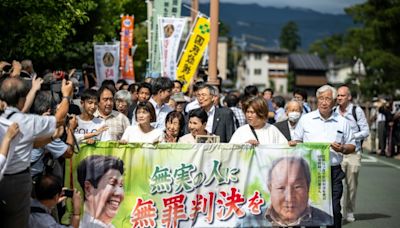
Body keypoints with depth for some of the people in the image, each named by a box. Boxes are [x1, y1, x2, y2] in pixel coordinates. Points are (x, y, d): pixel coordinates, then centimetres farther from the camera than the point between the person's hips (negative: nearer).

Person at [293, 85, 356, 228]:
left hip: (334, 172, 0)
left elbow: (352, 146, 14)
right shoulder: (305, 119, 9)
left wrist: (342, 149, -7)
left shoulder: (342, 122, 10)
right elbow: (296, 141, 15)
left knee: (334, 209, -3)